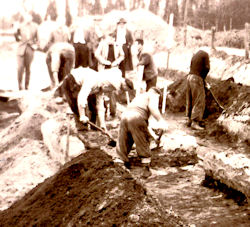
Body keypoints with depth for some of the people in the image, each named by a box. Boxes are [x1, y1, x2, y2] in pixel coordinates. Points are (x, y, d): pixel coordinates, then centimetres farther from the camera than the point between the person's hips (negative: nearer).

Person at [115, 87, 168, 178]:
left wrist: (153, 135, 50)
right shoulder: (153, 95, 16)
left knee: (123, 145, 14)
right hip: (137, 118, -7)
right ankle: (146, 169, 11)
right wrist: (161, 120, -17)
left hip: (124, 115, 7)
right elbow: (152, 107, -10)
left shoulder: (140, 96, 39)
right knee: (143, 144, 5)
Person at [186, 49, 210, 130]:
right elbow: (207, 67, -6)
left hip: (190, 77, 8)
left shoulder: (194, 56, 23)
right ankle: (194, 122, -11)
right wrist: (203, 77, 10)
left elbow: (191, 67, 15)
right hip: (197, 78, -8)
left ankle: (189, 120, 21)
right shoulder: (205, 54, 4)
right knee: (199, 101, -6)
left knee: (190, 100, 14)